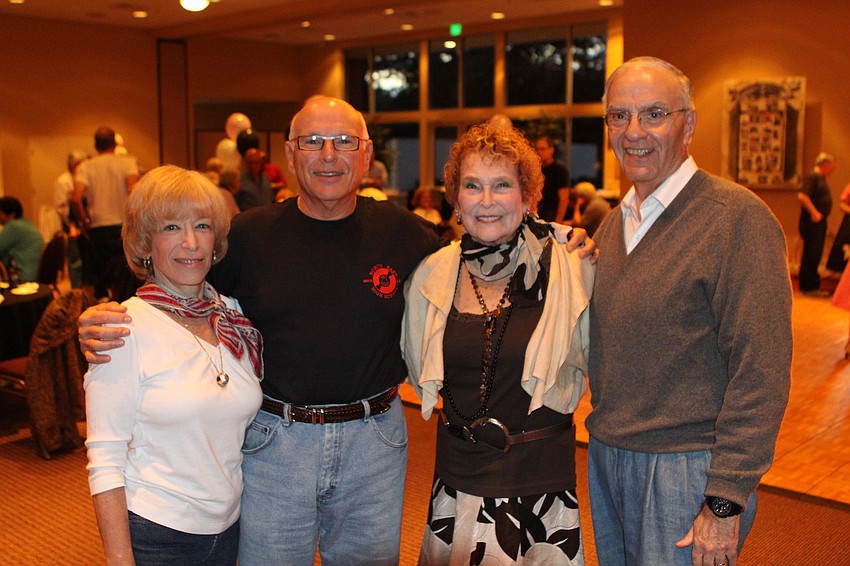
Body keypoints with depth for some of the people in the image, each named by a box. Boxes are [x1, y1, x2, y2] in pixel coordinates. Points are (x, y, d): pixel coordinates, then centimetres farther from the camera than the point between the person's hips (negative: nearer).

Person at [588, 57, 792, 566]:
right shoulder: (613, 224, 9)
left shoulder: (738, 216, -14)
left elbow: (761, 374, -18)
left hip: (686, 469, -7)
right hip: (606, 458, 7)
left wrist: (726, 503, -18)